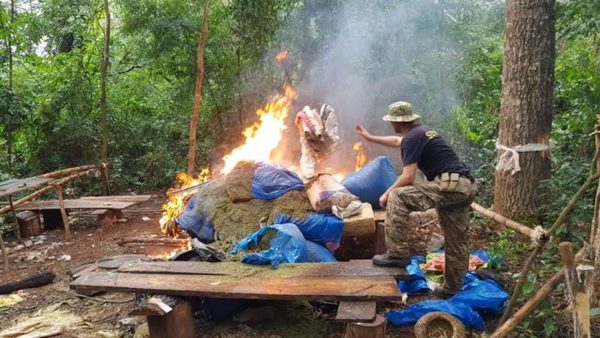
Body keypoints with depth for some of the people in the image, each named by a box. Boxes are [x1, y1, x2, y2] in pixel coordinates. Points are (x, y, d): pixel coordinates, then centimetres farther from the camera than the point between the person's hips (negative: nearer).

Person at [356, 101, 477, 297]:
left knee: (397, 197, -10)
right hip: (465, 186, 10)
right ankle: (452, 287, 29)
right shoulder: (421, 132, 22)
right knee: (456, 242, 17)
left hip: (449, 185, -10)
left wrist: (387, 194, 1)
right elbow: (397, 142, 41)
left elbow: (408, 177, -13)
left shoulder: (412, 138, -7)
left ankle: (398, 254, -8)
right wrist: (369, 138, 50)